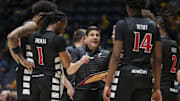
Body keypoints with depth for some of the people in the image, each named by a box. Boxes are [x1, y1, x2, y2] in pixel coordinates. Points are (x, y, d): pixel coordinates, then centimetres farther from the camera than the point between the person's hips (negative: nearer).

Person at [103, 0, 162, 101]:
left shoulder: (122, 24, -2)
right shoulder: (153, 26, 10)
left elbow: (116, 57, -7)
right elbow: (158, 60, 8)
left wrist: (107, 85, -5)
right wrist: (157, 88, 12)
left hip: (127, 74, -3)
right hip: (146, 76, 3)